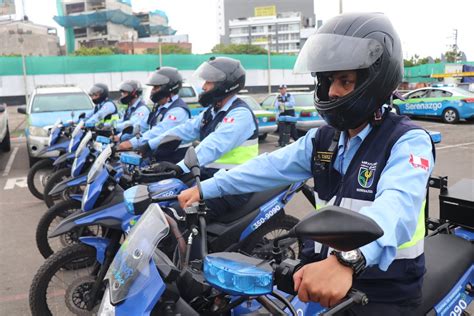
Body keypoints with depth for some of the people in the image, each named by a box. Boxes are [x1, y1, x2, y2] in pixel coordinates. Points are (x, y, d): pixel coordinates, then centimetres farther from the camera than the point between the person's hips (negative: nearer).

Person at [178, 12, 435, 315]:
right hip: (322, 267, 6)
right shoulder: (323, 139, 8)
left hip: (384, 290, -5)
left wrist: (346, 261, -50)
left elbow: (397, 205, -32)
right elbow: (270, 166, 8)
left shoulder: (408, 140, -14)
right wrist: (206, 188, 0)